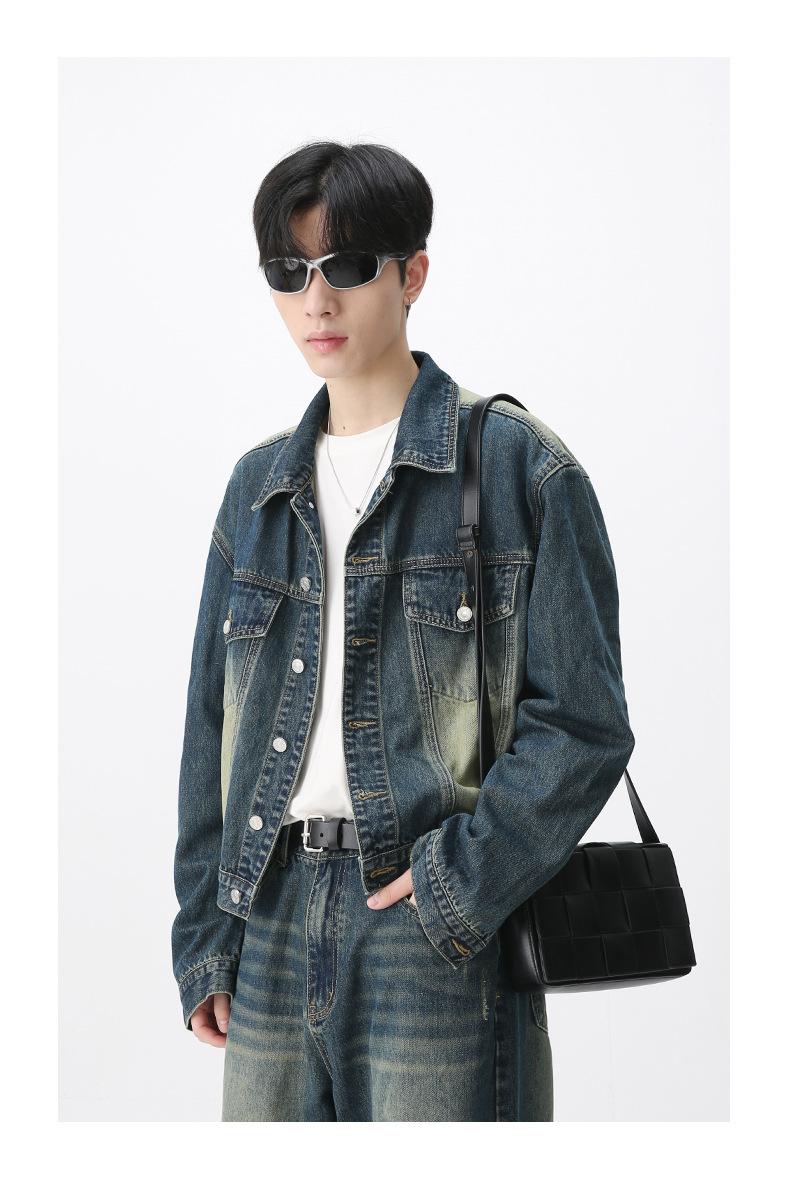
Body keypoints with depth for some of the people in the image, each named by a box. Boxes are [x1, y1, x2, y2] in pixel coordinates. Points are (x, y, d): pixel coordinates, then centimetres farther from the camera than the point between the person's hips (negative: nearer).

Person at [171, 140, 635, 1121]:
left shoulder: (517, 464, -2)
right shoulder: (260, 485, 13)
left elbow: (582, 721, -6)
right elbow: (213, 723, 15)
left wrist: (461, 883, -15)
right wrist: (204, 939, 10)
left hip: (443, 932, -4)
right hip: (274, 921, 5)